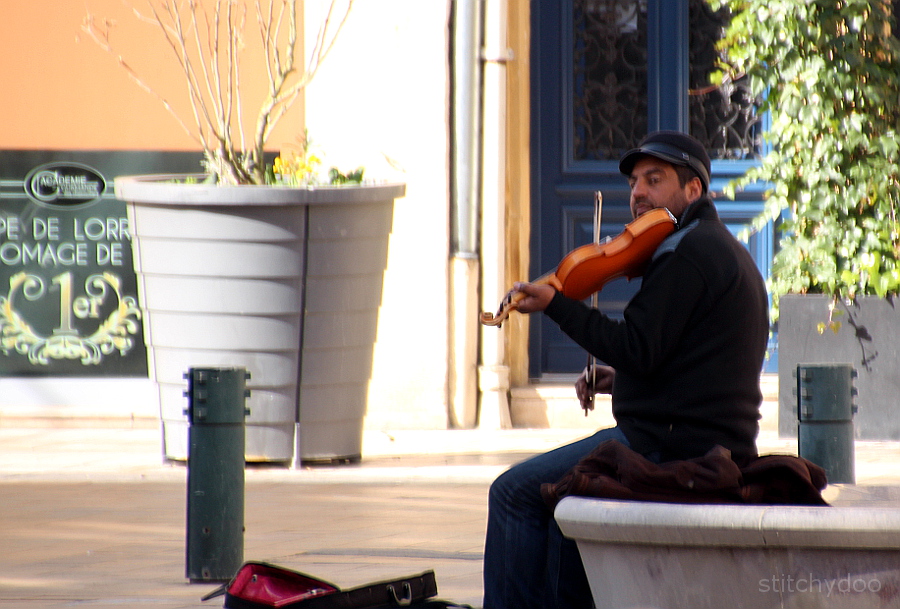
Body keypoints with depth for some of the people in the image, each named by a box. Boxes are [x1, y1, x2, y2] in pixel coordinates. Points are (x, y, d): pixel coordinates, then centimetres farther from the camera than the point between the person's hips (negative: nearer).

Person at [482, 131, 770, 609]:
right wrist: (622, 380, 15)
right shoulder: (727, 251, 20)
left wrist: (555, 305, -16)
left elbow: (637, 349, -20)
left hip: (671, 445, -11)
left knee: (515, 493, -6)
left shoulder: (689, 251, -13)